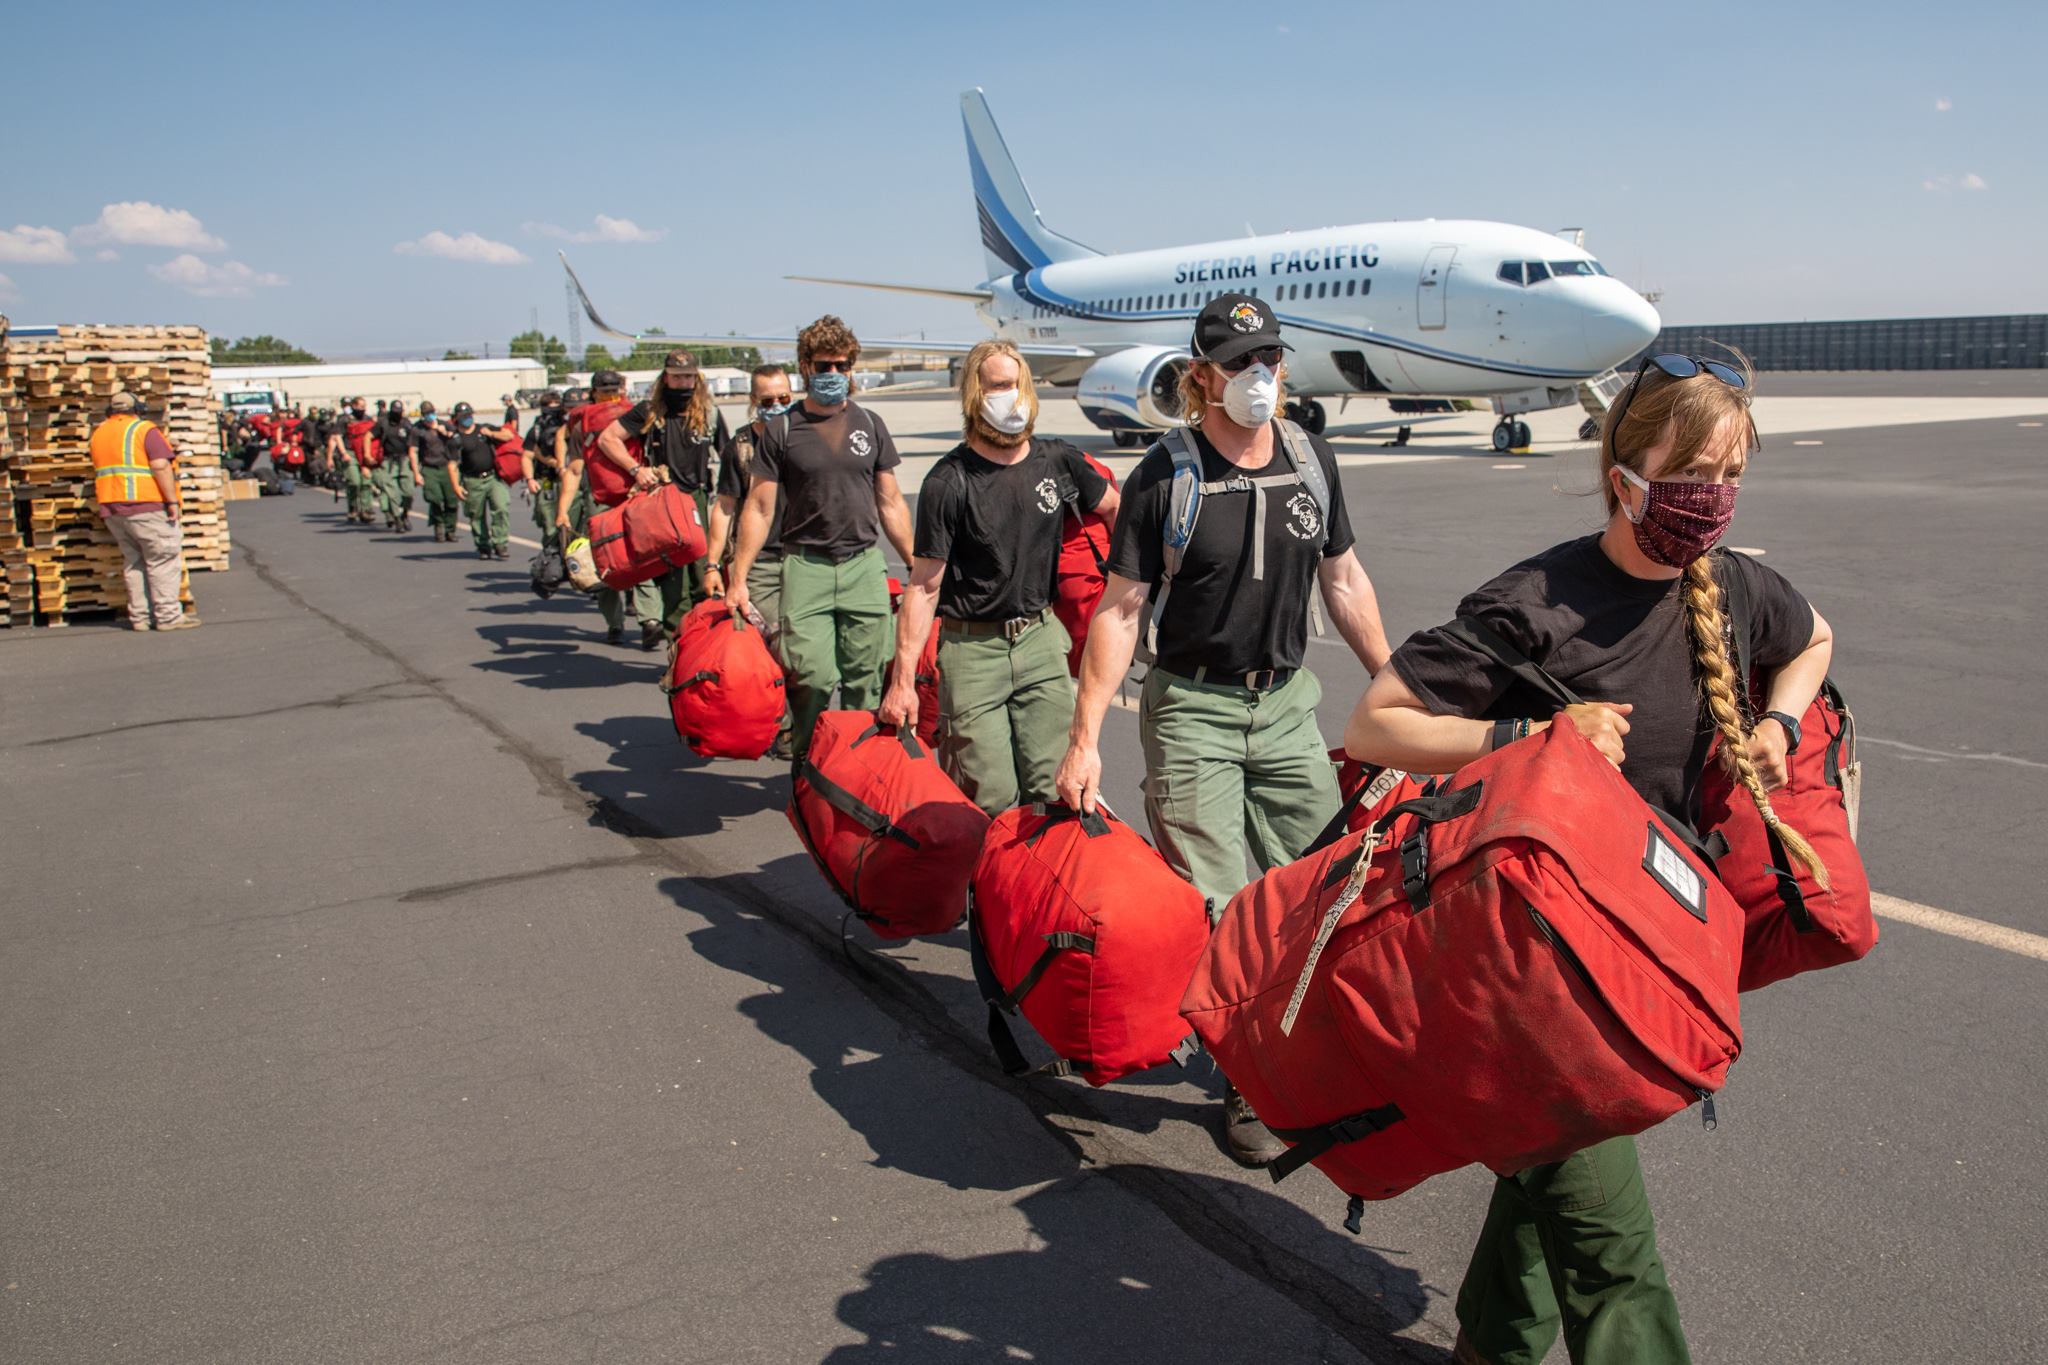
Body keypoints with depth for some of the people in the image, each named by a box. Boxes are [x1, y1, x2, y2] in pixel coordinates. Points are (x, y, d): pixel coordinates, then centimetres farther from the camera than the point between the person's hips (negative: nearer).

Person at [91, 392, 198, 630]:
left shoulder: (98, 434, 16)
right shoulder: (143, 430, -6)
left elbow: (101, 471, 23)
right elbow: (161, 466, -15)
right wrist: (172, 500, -14)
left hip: (112, 509, 7)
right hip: (146, 505, -7)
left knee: (133, 562, 12)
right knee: (163, 559, -2)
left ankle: (140, 617, 12)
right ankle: (168, 615, -4)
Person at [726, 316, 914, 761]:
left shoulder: (869, 425, 11)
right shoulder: (782, 430, 3)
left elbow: (891, 504, 16)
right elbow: (759, 508, 3)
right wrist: (737, 579, -3)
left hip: (865, 566, 2)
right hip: (805, 568, -2)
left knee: (863, 683, 2)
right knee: (812, 679, -10)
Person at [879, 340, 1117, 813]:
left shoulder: (1060, 462, 3)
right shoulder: (949, 482, -9)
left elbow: (1116, 510, 22)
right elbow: (923, 586, -9)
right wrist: (903, 679, -14)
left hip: (1040, 638, 4)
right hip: (973, 650, -4)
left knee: (1053, 790, 1)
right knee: (990, 800, -4)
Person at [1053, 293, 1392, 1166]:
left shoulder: (1311, 460, 4)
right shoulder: (1165, 475, -10)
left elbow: (1344, 581, 14)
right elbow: (1119, 610, -10)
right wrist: (1085, 740, -16)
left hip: (1288, 701, 5)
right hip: (1193, 709, -4)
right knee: (1217, 907, -5)